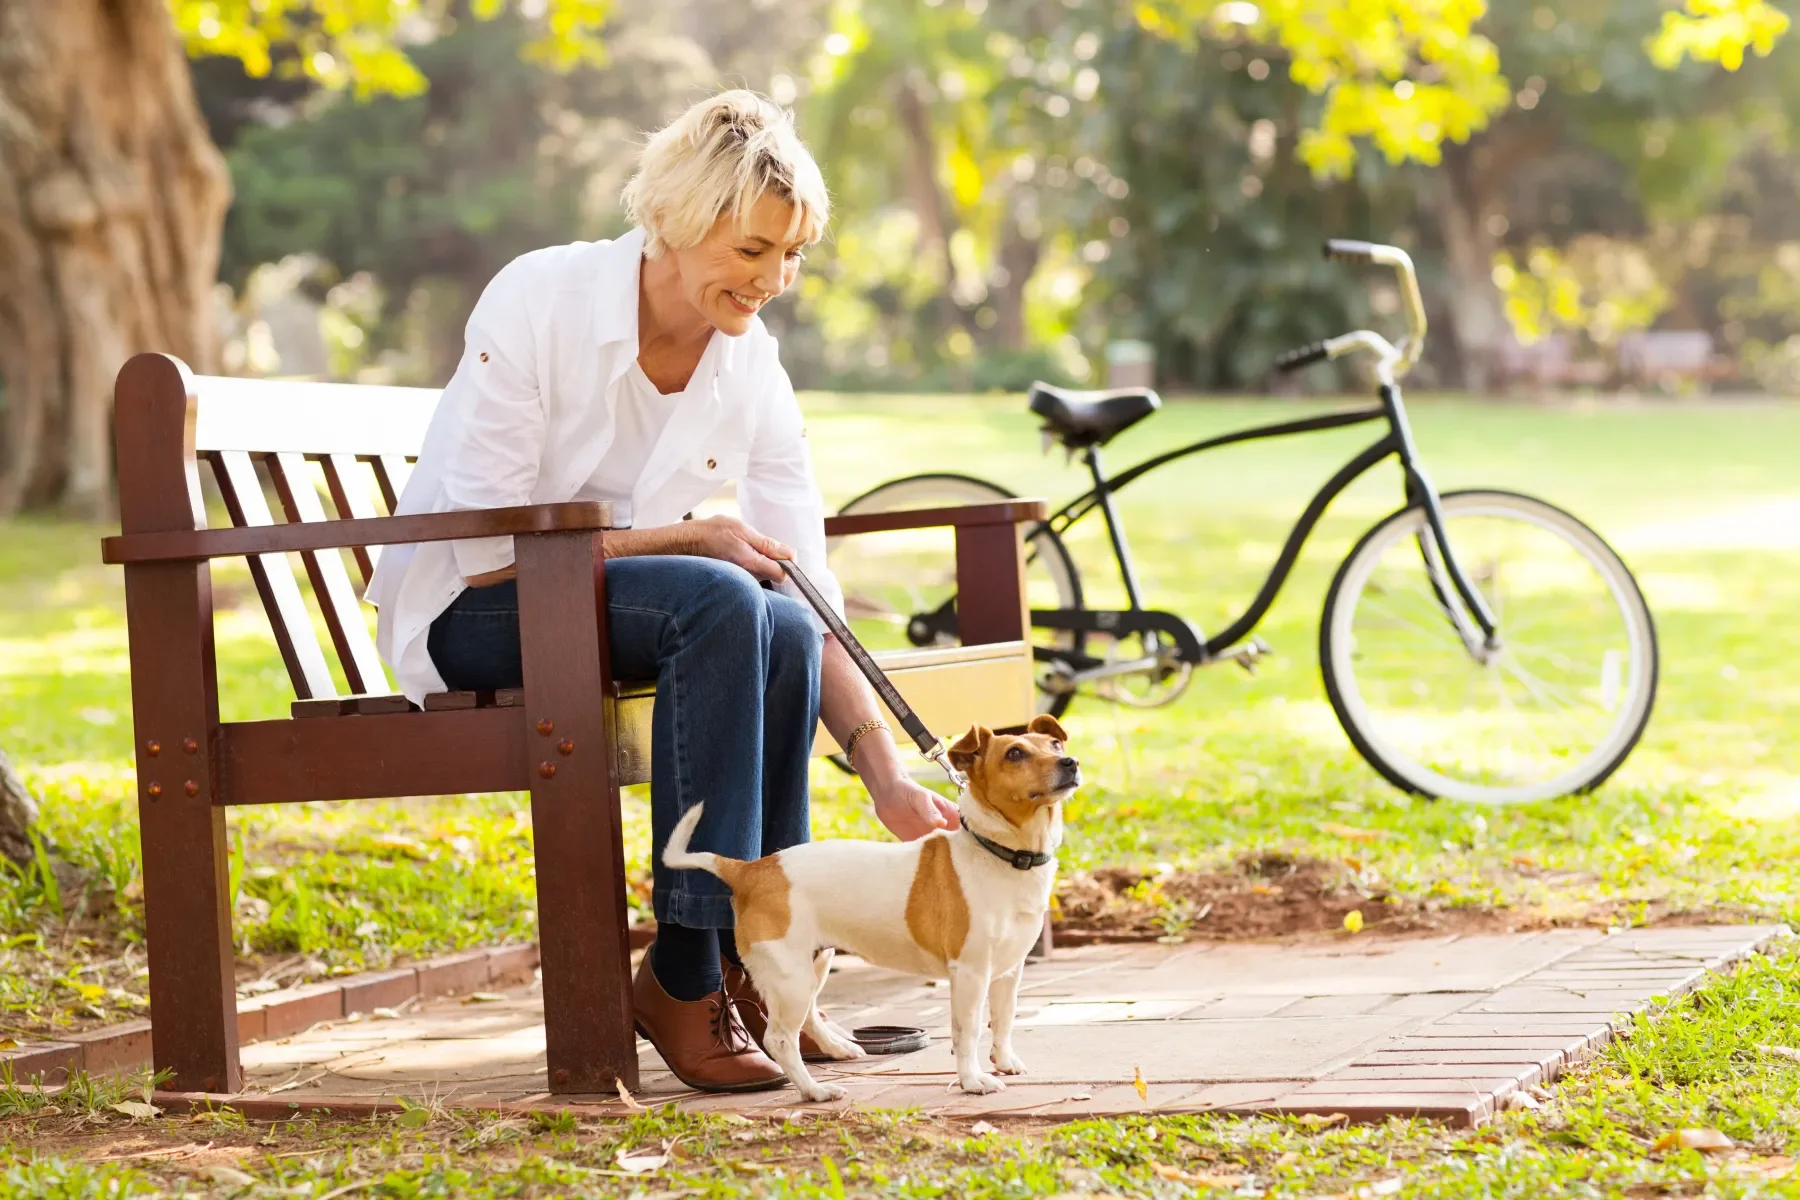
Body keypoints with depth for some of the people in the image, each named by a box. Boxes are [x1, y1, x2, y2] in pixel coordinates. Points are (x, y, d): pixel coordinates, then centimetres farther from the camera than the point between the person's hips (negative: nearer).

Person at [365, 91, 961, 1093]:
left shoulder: (753, 369, -6)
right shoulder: (539, 304, -20)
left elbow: (811, 603, -7)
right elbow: (487, 549, -20)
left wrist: (890, 779, -18)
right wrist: (686, 540, -23)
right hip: (464, 611, -5)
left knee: (778, 628, -29)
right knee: (722, 601, -32)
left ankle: (751, 959, -16)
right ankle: (684, 977, -28)